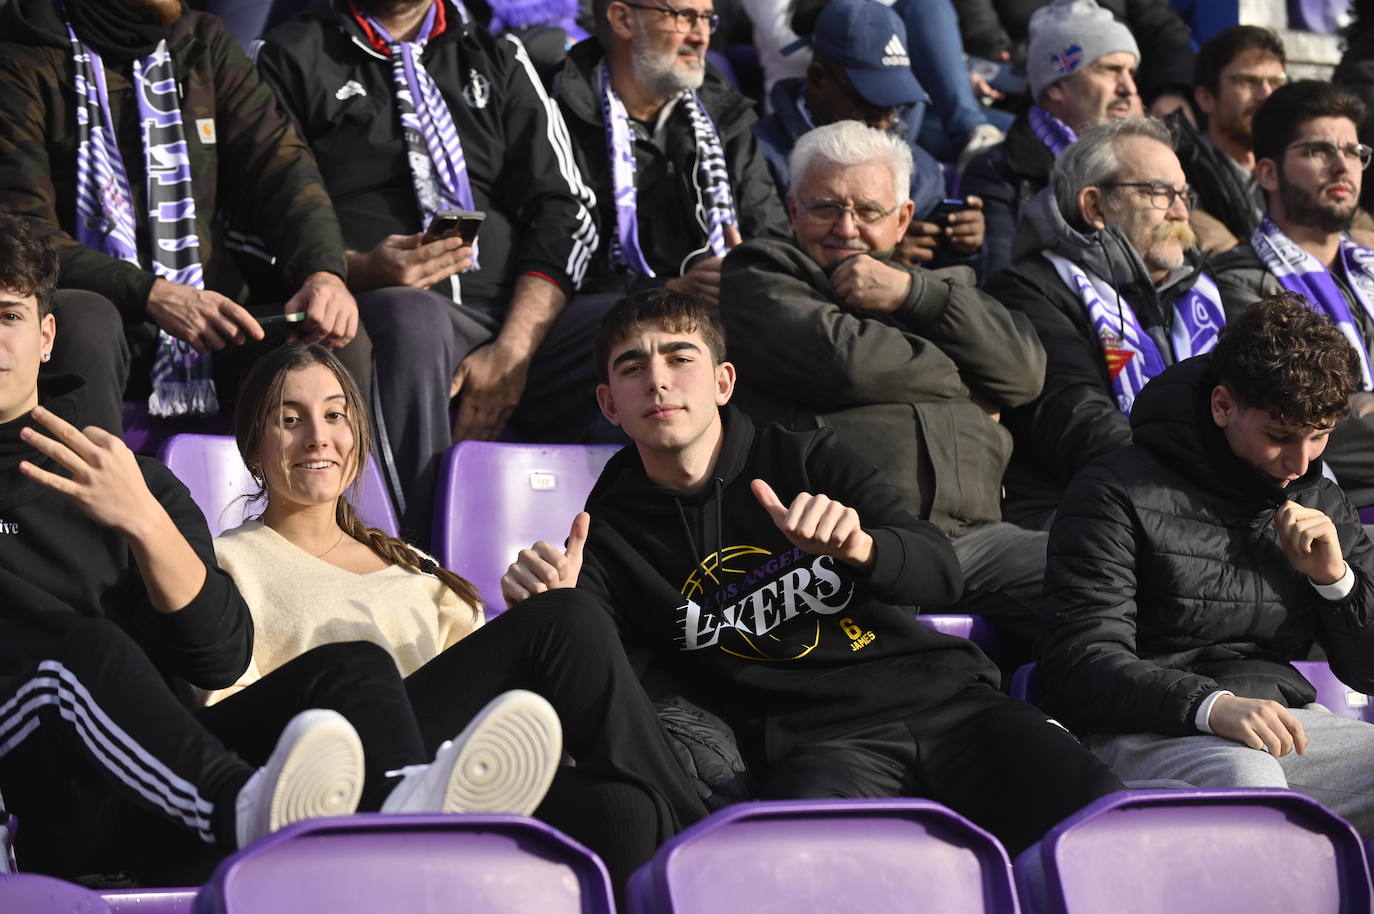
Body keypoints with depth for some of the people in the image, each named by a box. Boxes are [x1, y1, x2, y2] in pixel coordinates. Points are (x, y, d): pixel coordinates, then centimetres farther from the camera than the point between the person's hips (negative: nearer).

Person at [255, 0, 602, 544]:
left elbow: (564, 214, 12)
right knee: (414, 318, -39)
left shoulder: (498, 60, 23)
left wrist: (513, 351, -6)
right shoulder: (293, 59, 12)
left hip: (521, 321, 4)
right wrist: (362, 270, -18)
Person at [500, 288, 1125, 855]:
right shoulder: (610, 533, 13)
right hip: (813, 745, -2)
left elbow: (941, 574, 1)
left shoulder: (809, 459, 14)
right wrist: (547, 609, -24)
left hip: (942, 697, 2)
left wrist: (858, 546, -22)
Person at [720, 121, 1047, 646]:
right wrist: (961, 383, 13)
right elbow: (843, 361, -2)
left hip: (971, 535, 5)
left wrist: (911, 293, 4)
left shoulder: (938, 286, 32)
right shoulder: (755, 280, 17)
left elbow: (1026, 371, 13)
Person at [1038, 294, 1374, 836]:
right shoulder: (1119, 493, -3)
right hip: (1144, 734, -6)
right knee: (1244, 777, -39)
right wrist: (1212, 705, -29)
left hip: (1281, 724, 6)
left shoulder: (1320, 504, 17)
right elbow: (1080, 661, -12)